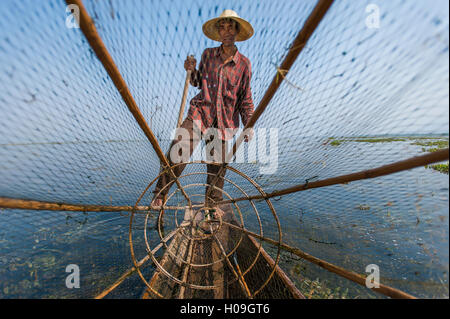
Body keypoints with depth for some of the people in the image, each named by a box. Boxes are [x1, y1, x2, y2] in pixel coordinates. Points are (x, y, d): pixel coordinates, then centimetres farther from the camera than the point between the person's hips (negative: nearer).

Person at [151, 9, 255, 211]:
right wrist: (192, 71, -4)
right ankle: (160, 194, -2)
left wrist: (249, 125, 2)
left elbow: (245, 98, 8)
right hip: (200, 112, 0)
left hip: (224, 120, 0)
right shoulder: (208, 54, 8)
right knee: (179, 149, -20)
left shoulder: (244, 64, 5)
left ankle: (212, 205, 27)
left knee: (217, 164, 5)